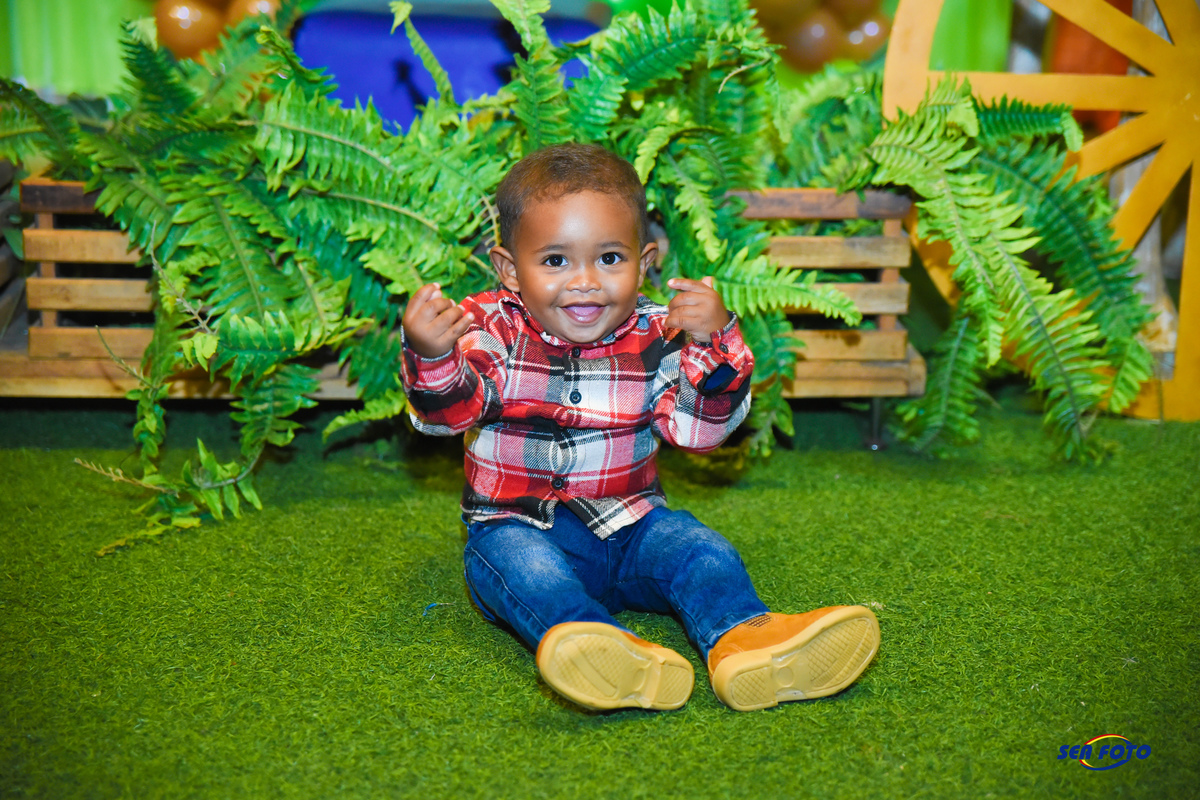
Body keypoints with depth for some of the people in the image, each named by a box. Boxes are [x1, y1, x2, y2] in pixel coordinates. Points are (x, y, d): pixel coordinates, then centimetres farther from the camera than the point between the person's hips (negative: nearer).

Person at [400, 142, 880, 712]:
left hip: (627, 525, 3)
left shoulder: (656, 338, -1)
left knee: (701, 550, -21)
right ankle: (608, 652, -58)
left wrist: (714, 344, -23)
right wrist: (431, 355, -38)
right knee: (520, 565, -33)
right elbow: (449, 411, -17)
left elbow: (698, 429, -8)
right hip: (519, 523, -2)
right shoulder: (493, 329, -4)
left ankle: (742, 637, -45)